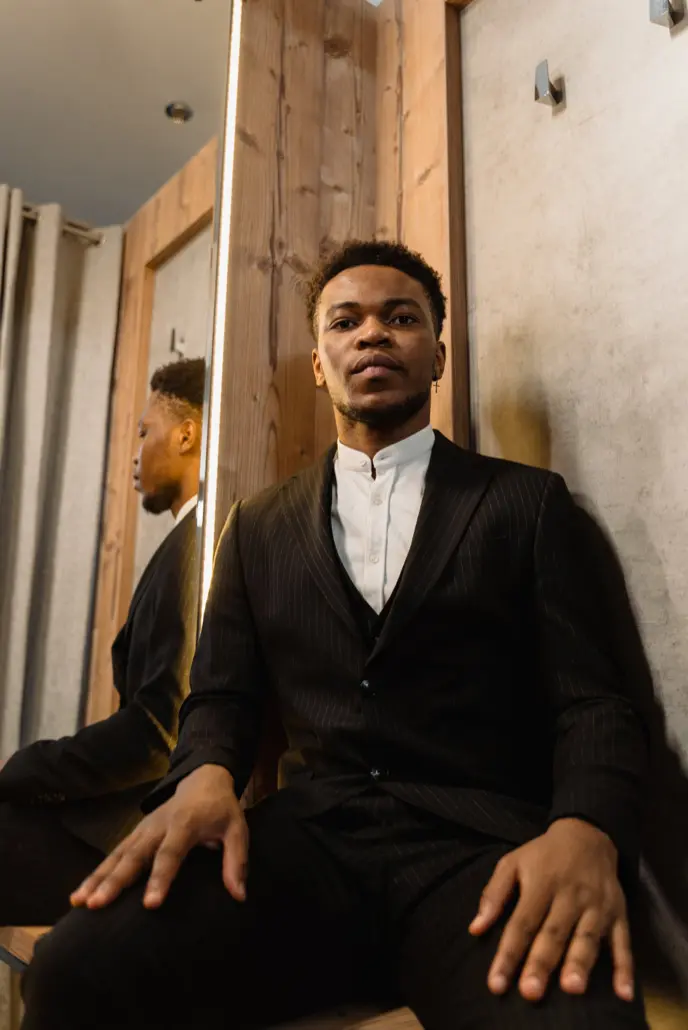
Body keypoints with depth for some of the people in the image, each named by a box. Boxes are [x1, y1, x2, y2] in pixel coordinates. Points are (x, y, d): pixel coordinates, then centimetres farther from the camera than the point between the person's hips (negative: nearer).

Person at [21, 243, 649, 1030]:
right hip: (307, 840, 3)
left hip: (481, 849, -1)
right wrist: (204, 778, -10)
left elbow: (593, 701, 2)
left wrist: (585, 832, -20)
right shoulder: (260, 527, 16)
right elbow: (221, 695, 13)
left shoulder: (526, 502, 9)